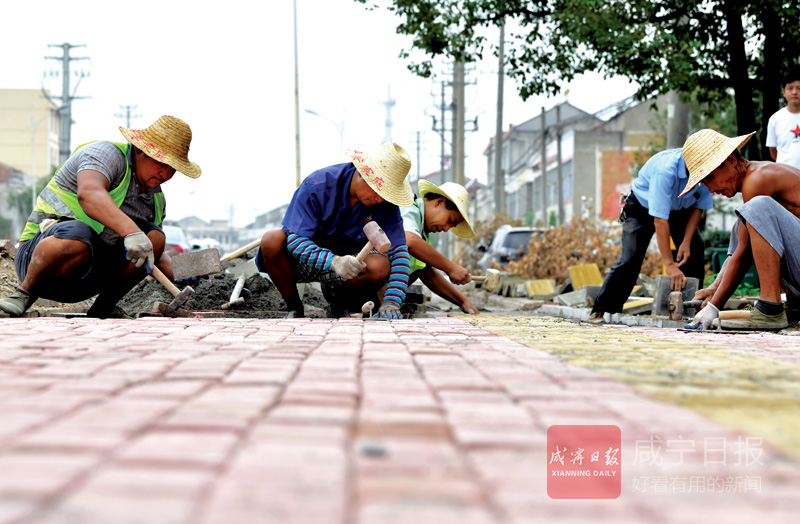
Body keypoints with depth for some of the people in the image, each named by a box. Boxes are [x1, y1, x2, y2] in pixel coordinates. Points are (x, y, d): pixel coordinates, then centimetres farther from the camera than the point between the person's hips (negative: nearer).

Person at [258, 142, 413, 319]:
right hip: (307, 261, -2)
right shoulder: (316, 185, -23)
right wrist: (333, 262, -46)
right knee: (272, 240, -33)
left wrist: (391, 303, -32)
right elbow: (294, 238, -28)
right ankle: (293, 306, -8)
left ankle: (338, 298, 3)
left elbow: (399, 252, -16)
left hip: (348, 261, 2)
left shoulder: (386, 204, -14)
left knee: (381, 266, -31)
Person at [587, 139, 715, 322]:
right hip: (642, 206, -6)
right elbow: (659, 219, -43)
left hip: (678, 208, 6)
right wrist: (669, 264, -44)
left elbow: (698, 206, -7)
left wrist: (686, 242, -16)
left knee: (695, 251, -6)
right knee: (630, 258, -17)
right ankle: (601, 310, -13)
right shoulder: (666, 169, -42)